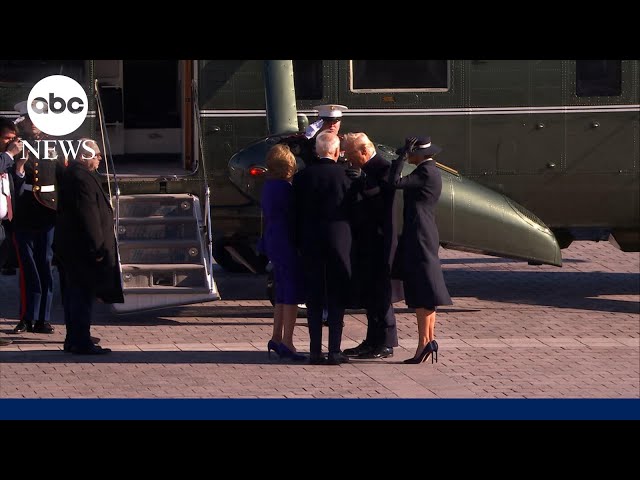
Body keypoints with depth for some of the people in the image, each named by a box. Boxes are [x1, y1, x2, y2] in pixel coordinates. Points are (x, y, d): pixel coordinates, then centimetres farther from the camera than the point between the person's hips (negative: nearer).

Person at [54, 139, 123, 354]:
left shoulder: (71, 174, 15)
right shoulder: (82, 178, -19)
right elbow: (88, 216, -23)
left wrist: (98, 245, 23)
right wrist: (96, 247, -21)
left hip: (71, 246, 11)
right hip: (82, 247, -11)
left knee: (76, 294, 15)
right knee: (83, 295, -7)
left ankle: (74, 340, 21)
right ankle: (81, 342, -5)